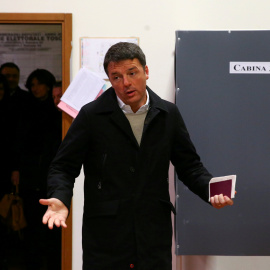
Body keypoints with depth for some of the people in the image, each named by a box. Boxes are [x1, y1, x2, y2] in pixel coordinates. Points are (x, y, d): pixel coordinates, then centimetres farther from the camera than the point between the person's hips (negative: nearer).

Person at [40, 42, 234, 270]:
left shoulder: (168, 114, 6)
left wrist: (211, 190, -8)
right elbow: (64, 167, 1)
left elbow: (189, 165, 12)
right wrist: (60, 199, -19)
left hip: (154, 239, 2)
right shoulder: (91, 115, -1)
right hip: (105, 240, -2)